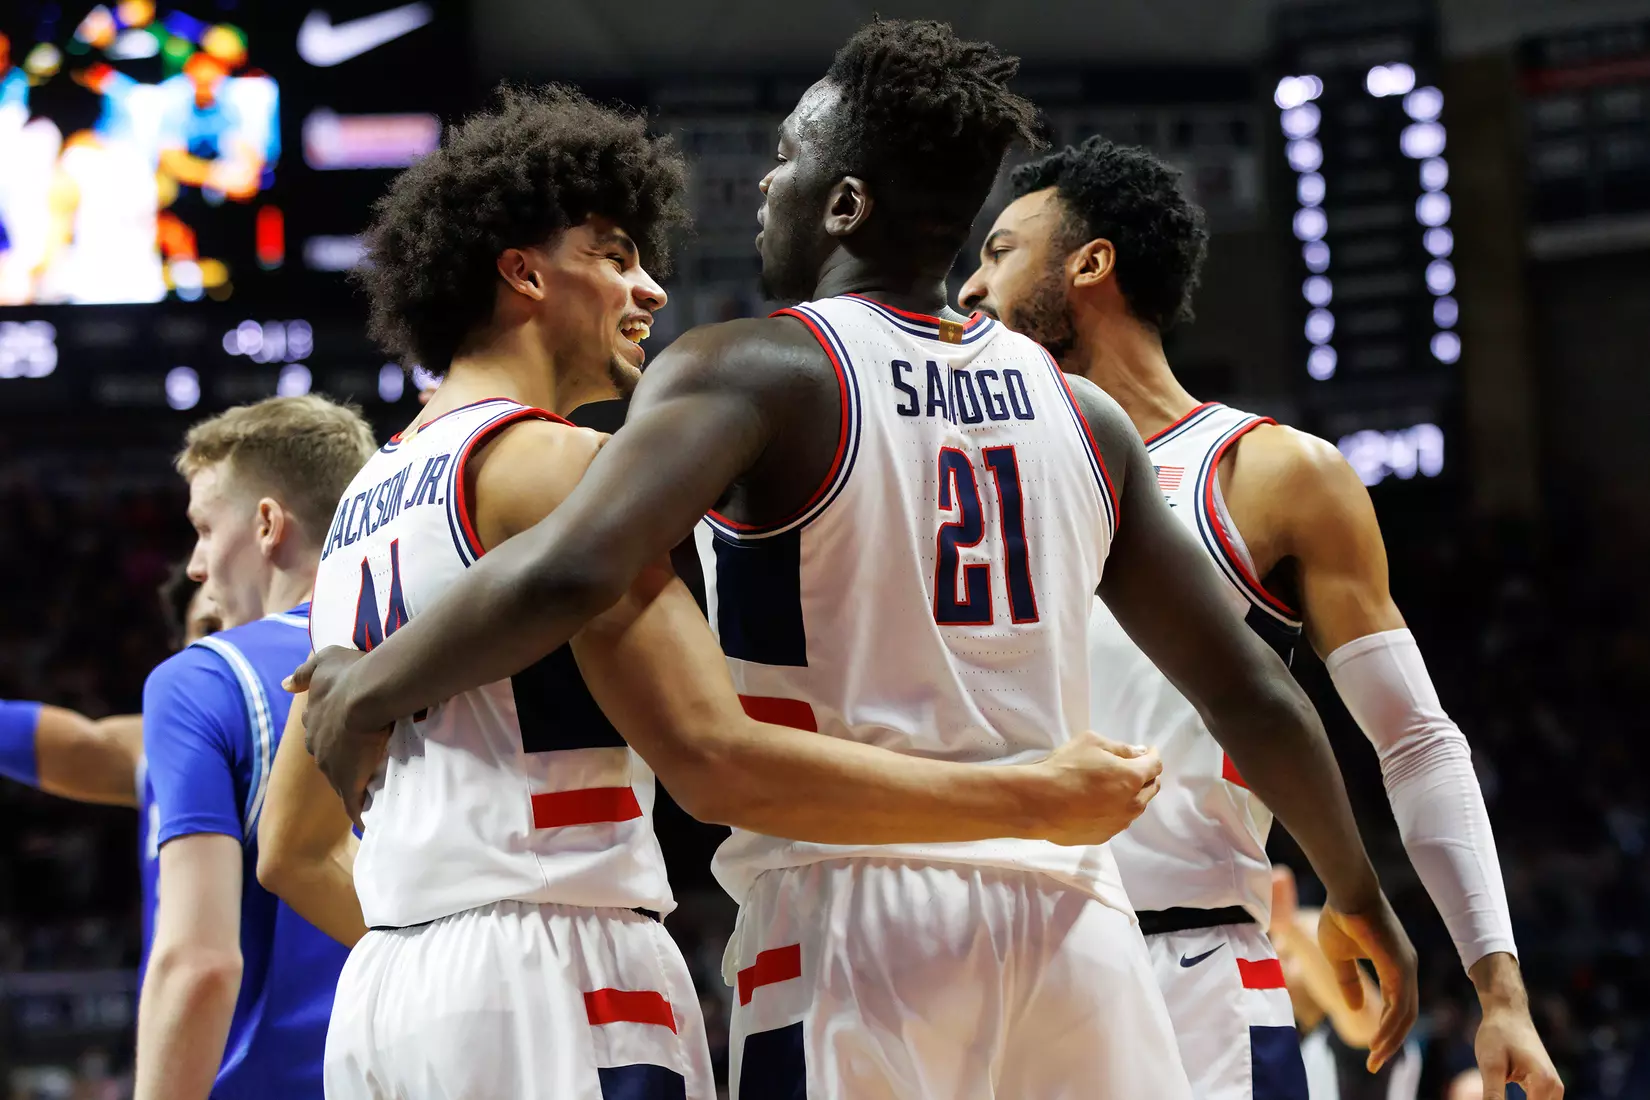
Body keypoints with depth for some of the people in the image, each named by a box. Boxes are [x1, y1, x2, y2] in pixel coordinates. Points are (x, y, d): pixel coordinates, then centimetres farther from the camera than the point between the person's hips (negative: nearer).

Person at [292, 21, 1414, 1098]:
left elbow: (568, 572, -20)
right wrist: (1360, 892, 33)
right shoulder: (1079, 414, 15)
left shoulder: (753, 373, -2)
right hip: (1070, 918, 5)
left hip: (851, 911, -5)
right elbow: (1248, 686, 19)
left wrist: (365, 695, -4)